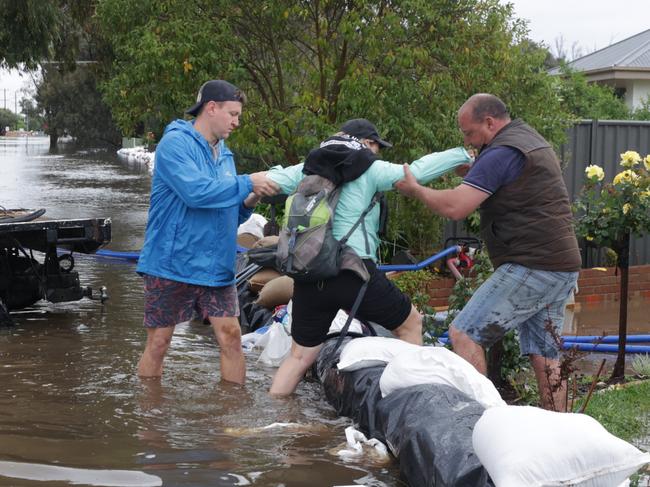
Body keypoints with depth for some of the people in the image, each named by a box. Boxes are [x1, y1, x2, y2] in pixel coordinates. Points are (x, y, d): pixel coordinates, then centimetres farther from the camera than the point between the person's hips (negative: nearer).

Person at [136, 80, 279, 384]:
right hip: (171, 264, -6)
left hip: (216, 266, 7)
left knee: (231, 336, 1)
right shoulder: (175, 143, -10)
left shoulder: (224, 154, 14)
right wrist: (248, 183, -20)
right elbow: (195, 192, -26)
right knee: (158, 343, 3)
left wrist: (249, 203, -2)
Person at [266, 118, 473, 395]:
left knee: (300, 356, 16)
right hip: (353, 273, -5)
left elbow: (270, 181, 5)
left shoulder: (308, 170, 14)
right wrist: (464, 154, 5)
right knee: (411, 324, 17)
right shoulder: (370, 170, 2)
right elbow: (418, 171, -3)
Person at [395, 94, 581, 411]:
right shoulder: (531, 139, 18)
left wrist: (415, 189, -4)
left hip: (531, 266, -10)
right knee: (544, 354, 12)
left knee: (464, 334, -8)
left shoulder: (501, 153, -14)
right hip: (563, 268, 10)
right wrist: (470, 170, 14)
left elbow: (454, 207, -19)